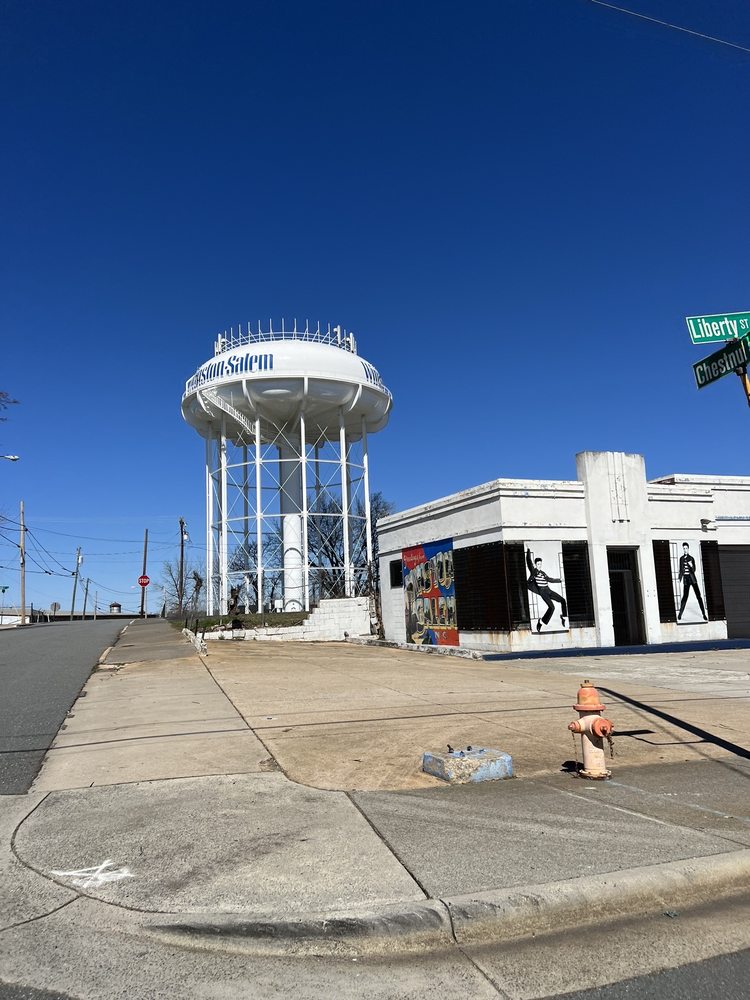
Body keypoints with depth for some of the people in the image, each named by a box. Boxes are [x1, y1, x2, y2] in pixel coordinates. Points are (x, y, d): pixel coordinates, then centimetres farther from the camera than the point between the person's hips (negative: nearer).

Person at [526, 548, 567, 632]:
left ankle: (563, 617, 24)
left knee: (562, 600, 6)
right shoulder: (533, 570, 0)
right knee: (551, 607, -19)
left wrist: (559, 580, 39)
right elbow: (529, 561, -9)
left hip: (548, 590, 7)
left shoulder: (542, 572, 19)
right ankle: (541, 622, -10)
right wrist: (528, 551, -7)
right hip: (542, 591, -7)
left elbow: (549, 579, 33)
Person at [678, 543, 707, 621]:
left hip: (692, 578, -2)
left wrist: (691, 566, -25)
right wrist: (679, 578, 10)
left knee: (698, 596, -5)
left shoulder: (691, 558, 1)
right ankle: (680, 614, 11)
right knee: (685, 597, 0)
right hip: (686, 579, 2)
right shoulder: (681, 558, 8)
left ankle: (704, 614, -1)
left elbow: (694, 570, -6)